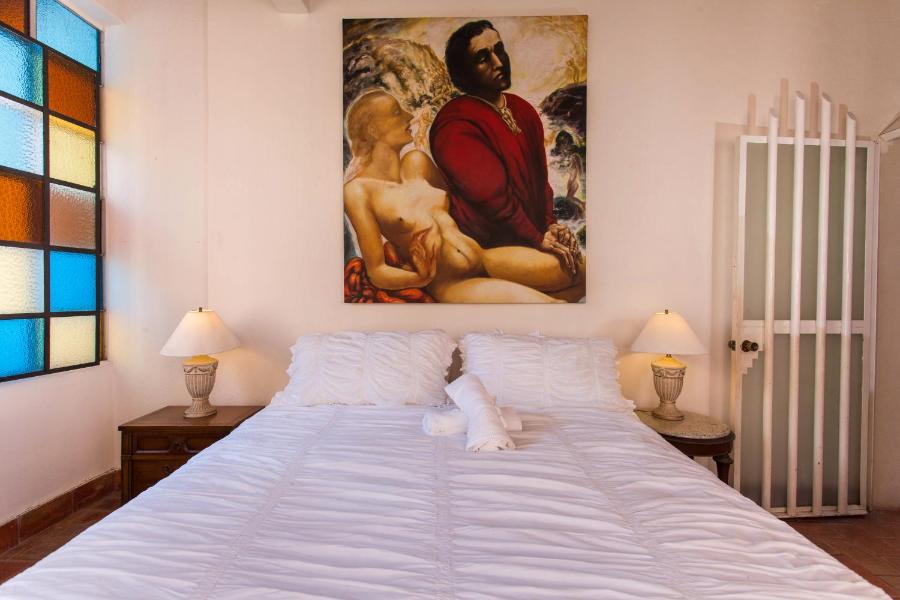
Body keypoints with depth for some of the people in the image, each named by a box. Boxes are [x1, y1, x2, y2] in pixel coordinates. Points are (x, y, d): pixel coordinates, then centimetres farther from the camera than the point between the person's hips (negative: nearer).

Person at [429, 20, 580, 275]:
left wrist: (551, 225, -1)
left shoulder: (523, 110, 11)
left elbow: (540, 175, 13)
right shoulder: (455, 126, -17)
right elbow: (490, 196, -20)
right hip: (491, 245, -8)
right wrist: (538, 239, -14)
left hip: (533, 233, 8)